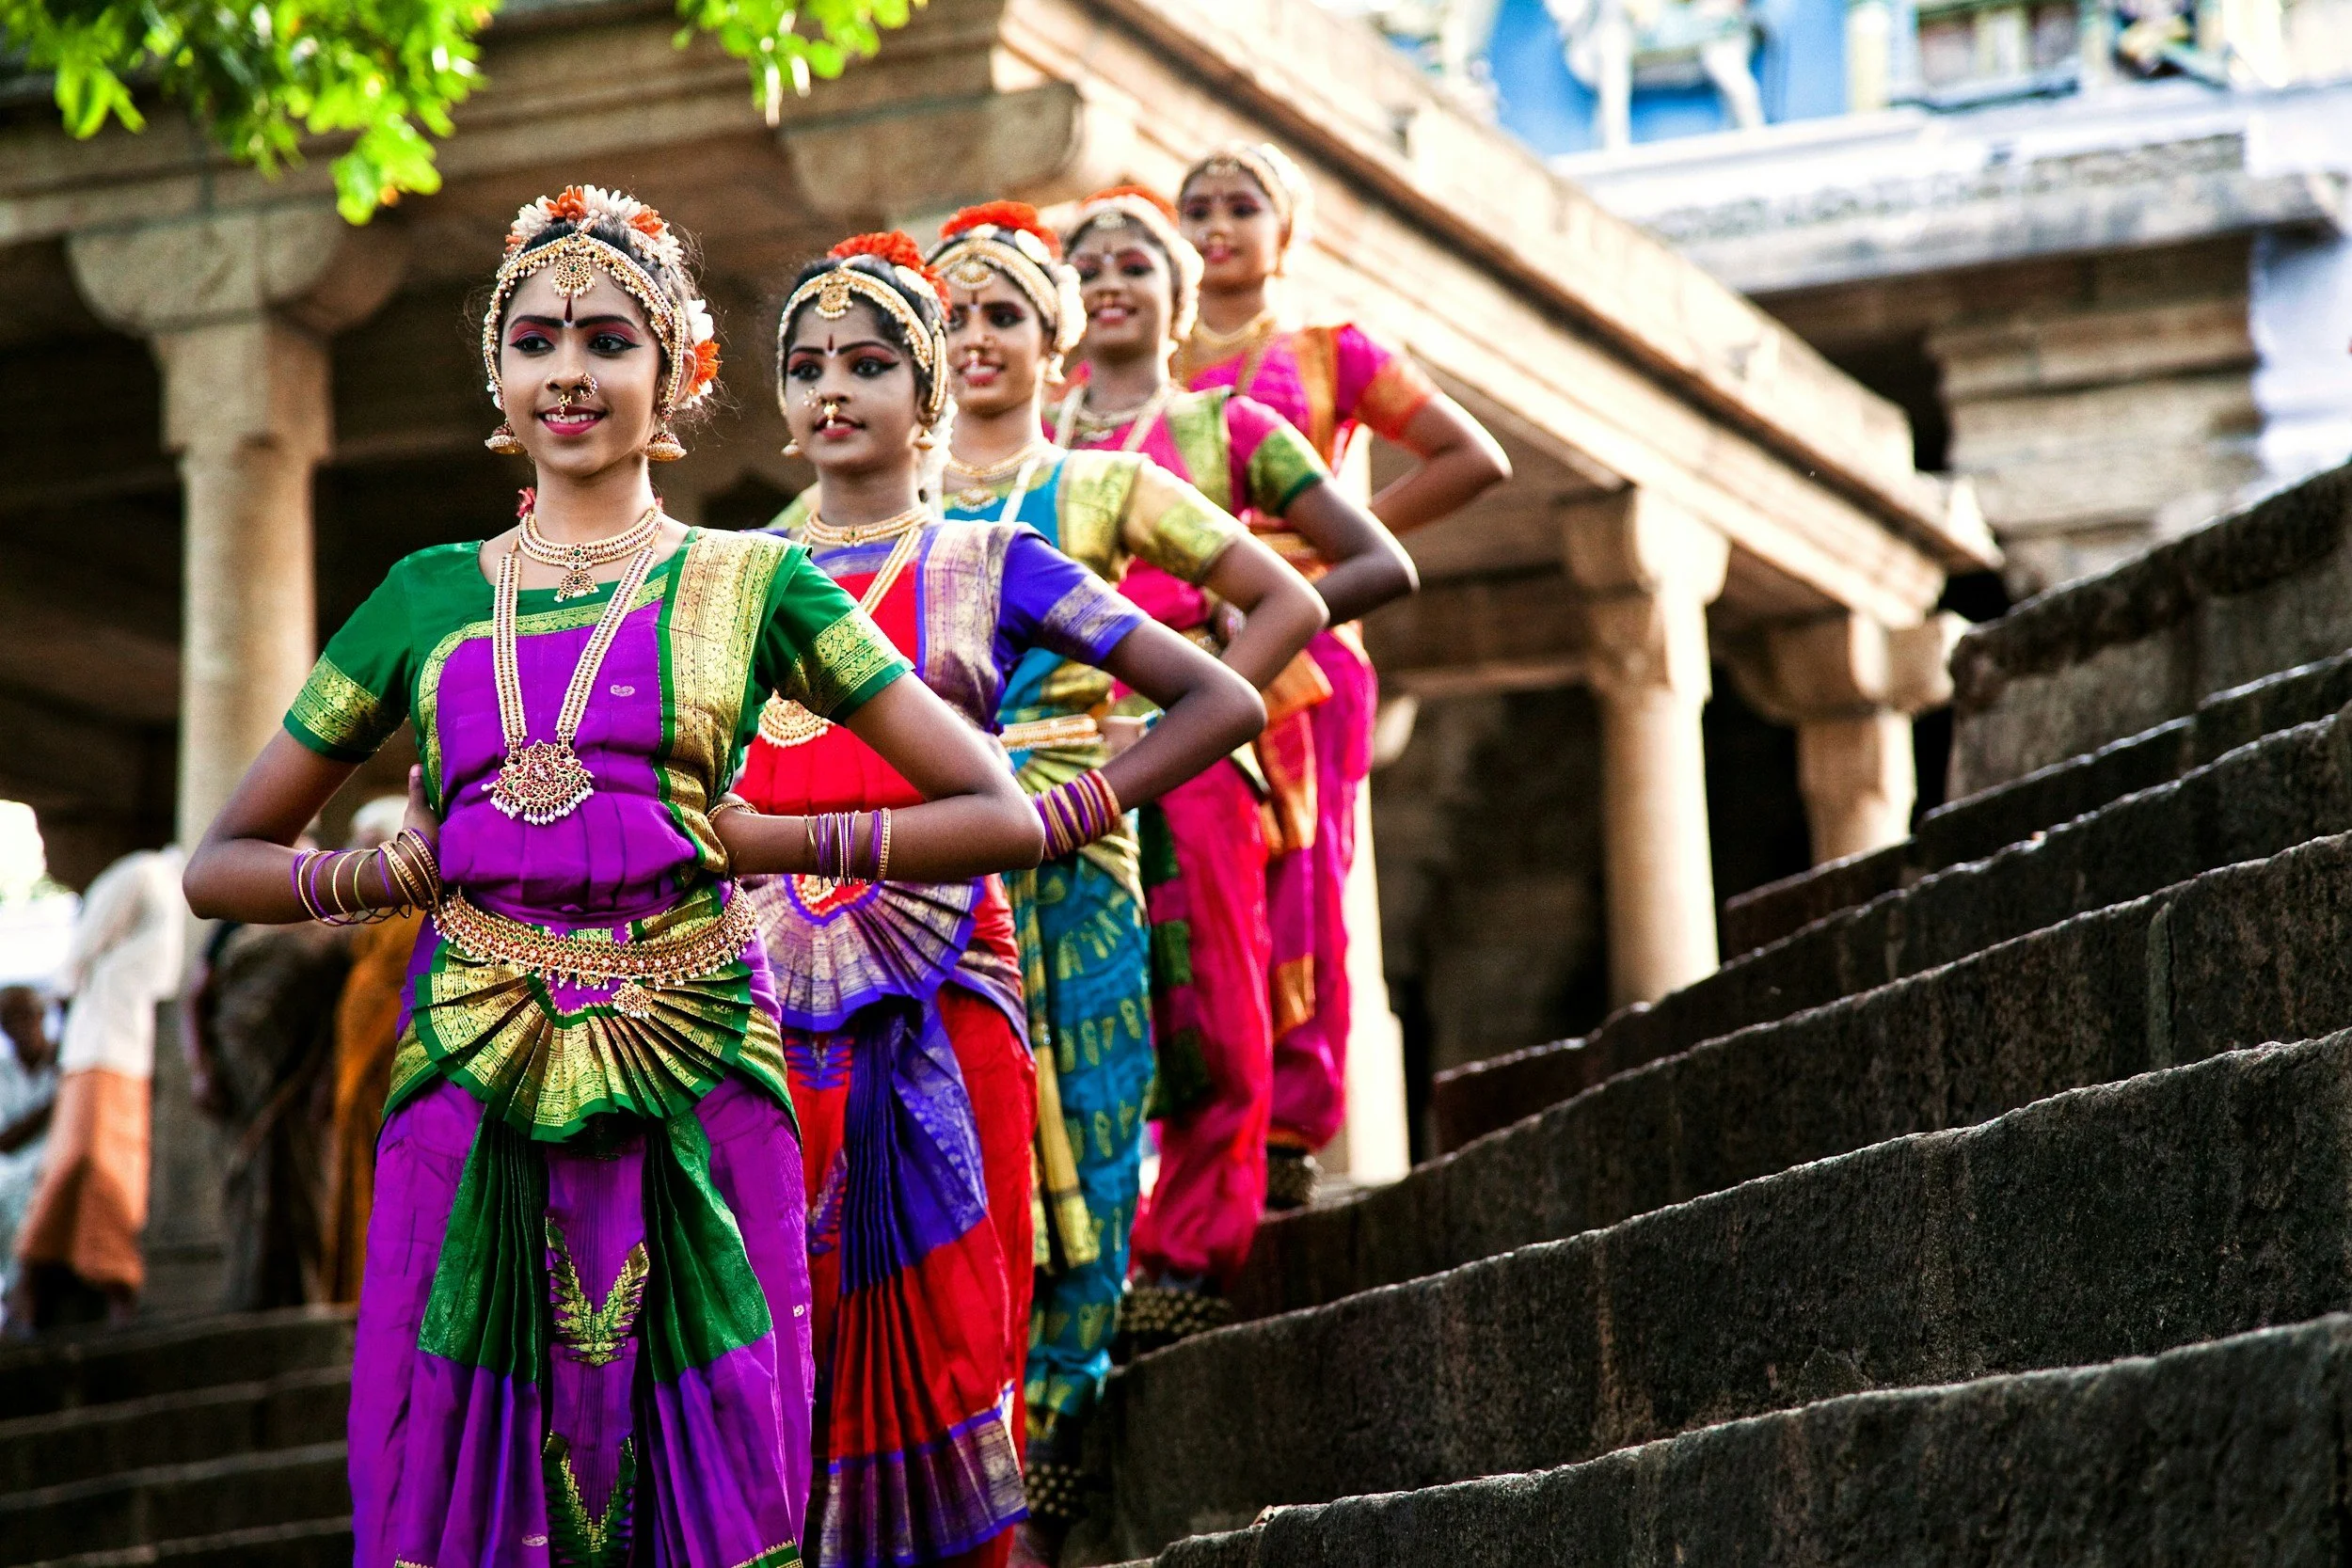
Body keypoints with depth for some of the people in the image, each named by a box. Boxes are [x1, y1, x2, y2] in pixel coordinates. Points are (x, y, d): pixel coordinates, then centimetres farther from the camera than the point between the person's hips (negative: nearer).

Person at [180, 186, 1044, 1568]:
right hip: (472, 1096, 2)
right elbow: (221, 865, 18)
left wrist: (757, 843, -5)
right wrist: (380, 873, 0)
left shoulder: (748, 583, 8)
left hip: (692, 1094, -1)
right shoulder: (434, 595, 13)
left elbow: (1002, 818, 2)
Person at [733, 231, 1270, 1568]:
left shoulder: (990, 566, 8)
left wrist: (1058, 817, -3)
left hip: (935, 1003, -2)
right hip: (767, 1003, 2)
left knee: (942, 1343, -3)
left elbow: (1224, 703, 5)